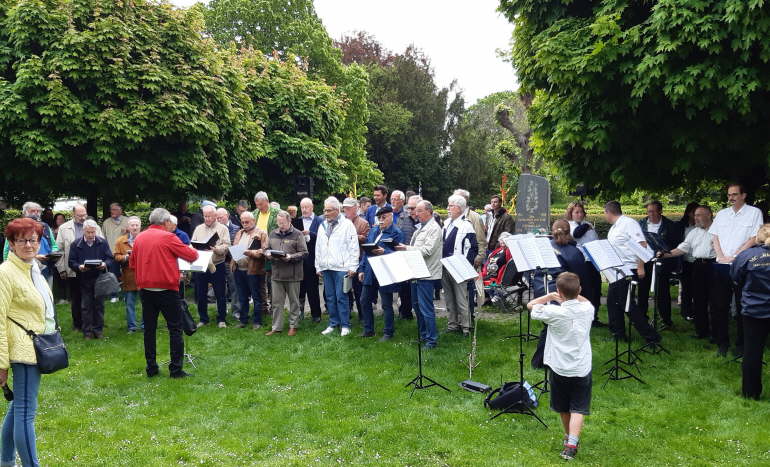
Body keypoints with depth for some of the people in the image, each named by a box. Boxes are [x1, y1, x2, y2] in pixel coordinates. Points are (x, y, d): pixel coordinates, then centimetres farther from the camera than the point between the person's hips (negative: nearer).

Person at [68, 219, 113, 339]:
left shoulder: (103, 243, 2)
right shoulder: (76, 244, 0)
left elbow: (110, 258, 3)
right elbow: (71, 262, 0)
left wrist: (105, 264, -18)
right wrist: (79, 267, -20)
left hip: (99, 279, 1)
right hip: (84, 280, -1)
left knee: (99, 305, 6)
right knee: (86, 306, 3)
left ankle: (99, 330, 15)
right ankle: (87, 331, 11)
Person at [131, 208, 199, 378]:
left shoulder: (139, 238, 5)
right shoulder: (168, 237, -10)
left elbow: (132, 263, 14)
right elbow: (191, 255, -8)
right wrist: (194, 252, 14)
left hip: (145, 289, 5)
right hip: (166, 289, -5)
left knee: (149, 329, 12)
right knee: (175, 329, 2)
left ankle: (151, 368, 16)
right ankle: (176, 369, 0)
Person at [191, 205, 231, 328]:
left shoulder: (223, 229, 2)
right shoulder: (198, 229, 13)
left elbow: (226, 247, -8)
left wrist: (216, 249, -26)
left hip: (217, 266, -3)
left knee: (220, 294, 2)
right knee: (201, 294, 10)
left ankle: (221, 319, 14)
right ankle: (203, 319, 22)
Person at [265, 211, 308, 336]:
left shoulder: (297, 234, -4)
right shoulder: (273, 234, 12)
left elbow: (304, 253, -8)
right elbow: (267, 249, 18)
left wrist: (290, 257, -21)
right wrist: (268, 254, -4)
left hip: (293, 274, -4)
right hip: (277, 273, 4)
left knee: (294, 301, 7)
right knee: (276, 302, 8)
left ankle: (293, 326, 19)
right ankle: (276, 327, 16)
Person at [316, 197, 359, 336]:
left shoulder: (347, 224, -2)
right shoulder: (322, 226, 16)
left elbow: (353, 247, -5)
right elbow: (318, 247, 19)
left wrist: (352, 267, -10)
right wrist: (318, 266, 14)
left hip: (341, 267, -6)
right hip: (326, 267, 6)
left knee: (341, 297, -4)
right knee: (330, 297, 9)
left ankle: (345, 325, 5)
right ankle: (333, 323, 19)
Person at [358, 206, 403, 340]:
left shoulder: (396, 233, -7)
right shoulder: (373, 230, 13)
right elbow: (365, 250, 15)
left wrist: (384, 252, -28)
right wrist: (361, 269, 11)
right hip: (369, 272, 7)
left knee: (386, 304, 3)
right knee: (365, 301, 10)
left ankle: (388, 333, 16)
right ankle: (368, 330, 24)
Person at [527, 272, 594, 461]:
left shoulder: (555, 312, -17)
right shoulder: (587, 309, -6)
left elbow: (531, 305, -2)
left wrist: (550, 296, 1)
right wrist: (575, 295, 8)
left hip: (559, 368, -1)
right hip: (582, 369, 1)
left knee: (563, 408, 19)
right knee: (578, 409, 0)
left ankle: (568, 437, 37)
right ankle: (571, 444, -14)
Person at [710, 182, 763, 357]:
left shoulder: (754, 213, -1)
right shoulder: (722, 214, 14)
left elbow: (754, 238, -8)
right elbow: (715, 236, 11)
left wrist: (734, 256, -13)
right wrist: (721, 256, -4)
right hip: (721, 266, 4)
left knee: (742, 307, 3)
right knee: (719, 306, 6)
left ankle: (741, 344, 13)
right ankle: (722, 342, 16)